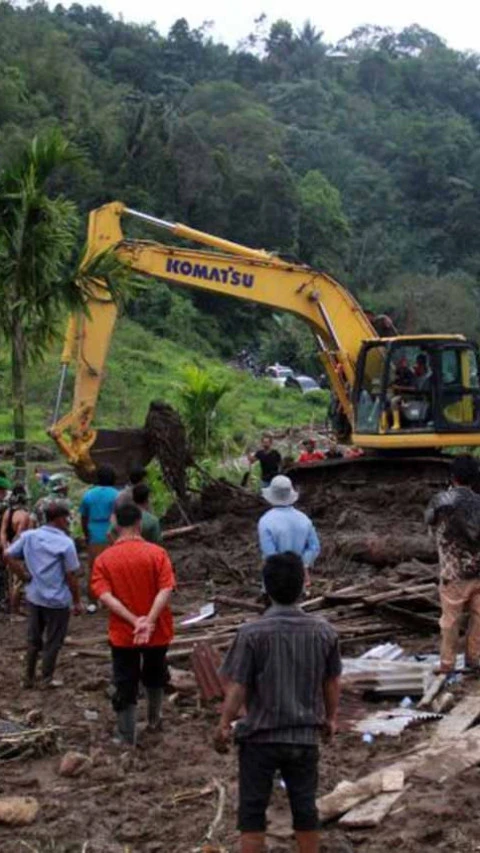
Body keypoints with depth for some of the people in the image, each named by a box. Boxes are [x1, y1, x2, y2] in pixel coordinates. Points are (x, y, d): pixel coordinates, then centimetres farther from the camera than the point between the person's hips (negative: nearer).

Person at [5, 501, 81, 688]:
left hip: (33, 597, 5)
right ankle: (47, 678, 19)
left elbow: (8, 555, -1)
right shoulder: (65, 543, -17)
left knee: (33, 639, 19)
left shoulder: (28, 536, -2)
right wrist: (77, 601, -3)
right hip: (57, 600, -5)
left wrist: (25, 576, 2)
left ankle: (29, 677, 27)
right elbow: (71, 576, -14)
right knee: (52, 642, 11)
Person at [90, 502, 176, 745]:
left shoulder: (103, 559, -5)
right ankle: (154, 720, 45)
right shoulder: (157, 553, -9)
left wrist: (135, 621, -20)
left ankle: (128, 741, 12)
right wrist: (149, 621, -24)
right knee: (154, 678, 26)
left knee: (125, 688, 9)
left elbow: (104, 595, -15)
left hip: (122, 634, -1)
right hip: (157, 632, 1)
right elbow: (165, 590, -19)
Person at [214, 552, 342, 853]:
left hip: (259, 737, -2)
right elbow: (333, 683, 4)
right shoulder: (323, 631, -7)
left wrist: (224, 725, 2)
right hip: (305, 736, 3)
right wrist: (331, 717, 21)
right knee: (305, 806, 17)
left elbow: (238, 688, -13)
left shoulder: (252, 632, -17)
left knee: (253, 808, 11)